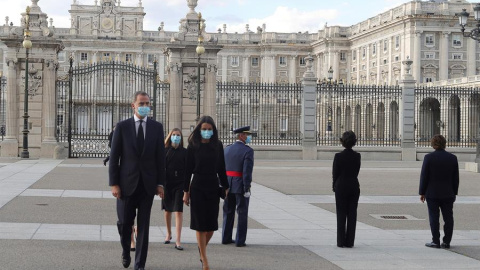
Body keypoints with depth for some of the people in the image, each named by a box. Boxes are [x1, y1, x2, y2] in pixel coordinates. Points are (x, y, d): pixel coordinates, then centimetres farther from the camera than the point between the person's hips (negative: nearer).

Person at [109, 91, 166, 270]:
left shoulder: (157, 127, 3)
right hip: (127, 183, -1)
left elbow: (160, 157, 4)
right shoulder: (122, 127, -1)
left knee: (143, 226, 3)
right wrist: (113, 183, -7)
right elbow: (114, 157, -2)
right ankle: (126, 251, 34)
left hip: (148, 184, 1)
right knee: (124, 223, 6)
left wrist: (160, 183, 0)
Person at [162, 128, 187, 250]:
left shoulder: (184, 152, 2)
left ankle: (178, 241, -12)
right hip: (167, 185, 2)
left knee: (178, 211, -9)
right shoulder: (165, 151, 2)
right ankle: (169, 234, 36)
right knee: (167, 211, 15)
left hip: (179, 185, -2)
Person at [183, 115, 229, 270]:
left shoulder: (218, 145, 3)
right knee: (200, 224, -1)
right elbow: (188, 170, 0)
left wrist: (225, 187, 4)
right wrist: (186, 191, -2)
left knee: (212, 224, 4)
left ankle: (202, 247, 32)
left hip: (213, 187, 2)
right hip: (197, 188, -2)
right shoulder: (193, 146, -2)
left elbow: (221, 168, 7)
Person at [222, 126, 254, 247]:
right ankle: (240, 240, 5)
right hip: (240, 186, -6)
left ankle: (226, 238, 20)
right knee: (242, 213, 3)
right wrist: (246, 189, -16)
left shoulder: (227, 149, 8)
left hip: (228, 186, 6)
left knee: (228, 212, 14)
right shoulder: (247, 151, -12)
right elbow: (247, 171, -18)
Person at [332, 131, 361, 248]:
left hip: (341, 186, -2)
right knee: (352, 214, 7)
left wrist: (334, 187, 9)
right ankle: (350, 241, 8)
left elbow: (335, 173, -5)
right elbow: (357, 172, 5)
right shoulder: (357, 156, -3)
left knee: (341, 214, 4)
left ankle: (341, 241, 4)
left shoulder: (338, 156, -11)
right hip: (354, 186, 2)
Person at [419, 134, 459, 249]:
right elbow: (456, 178, 5)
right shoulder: (453, 158, 1)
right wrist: (454, 192, 13)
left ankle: (436, 241, 1)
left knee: (434, 218, 1)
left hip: (432, 193, -3)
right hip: (448, 194, 3)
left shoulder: (429, 157, -9)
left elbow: (424, 176, -7)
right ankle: (446, 242, 7)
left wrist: (422, 192, 0)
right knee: (448, 218, 7)